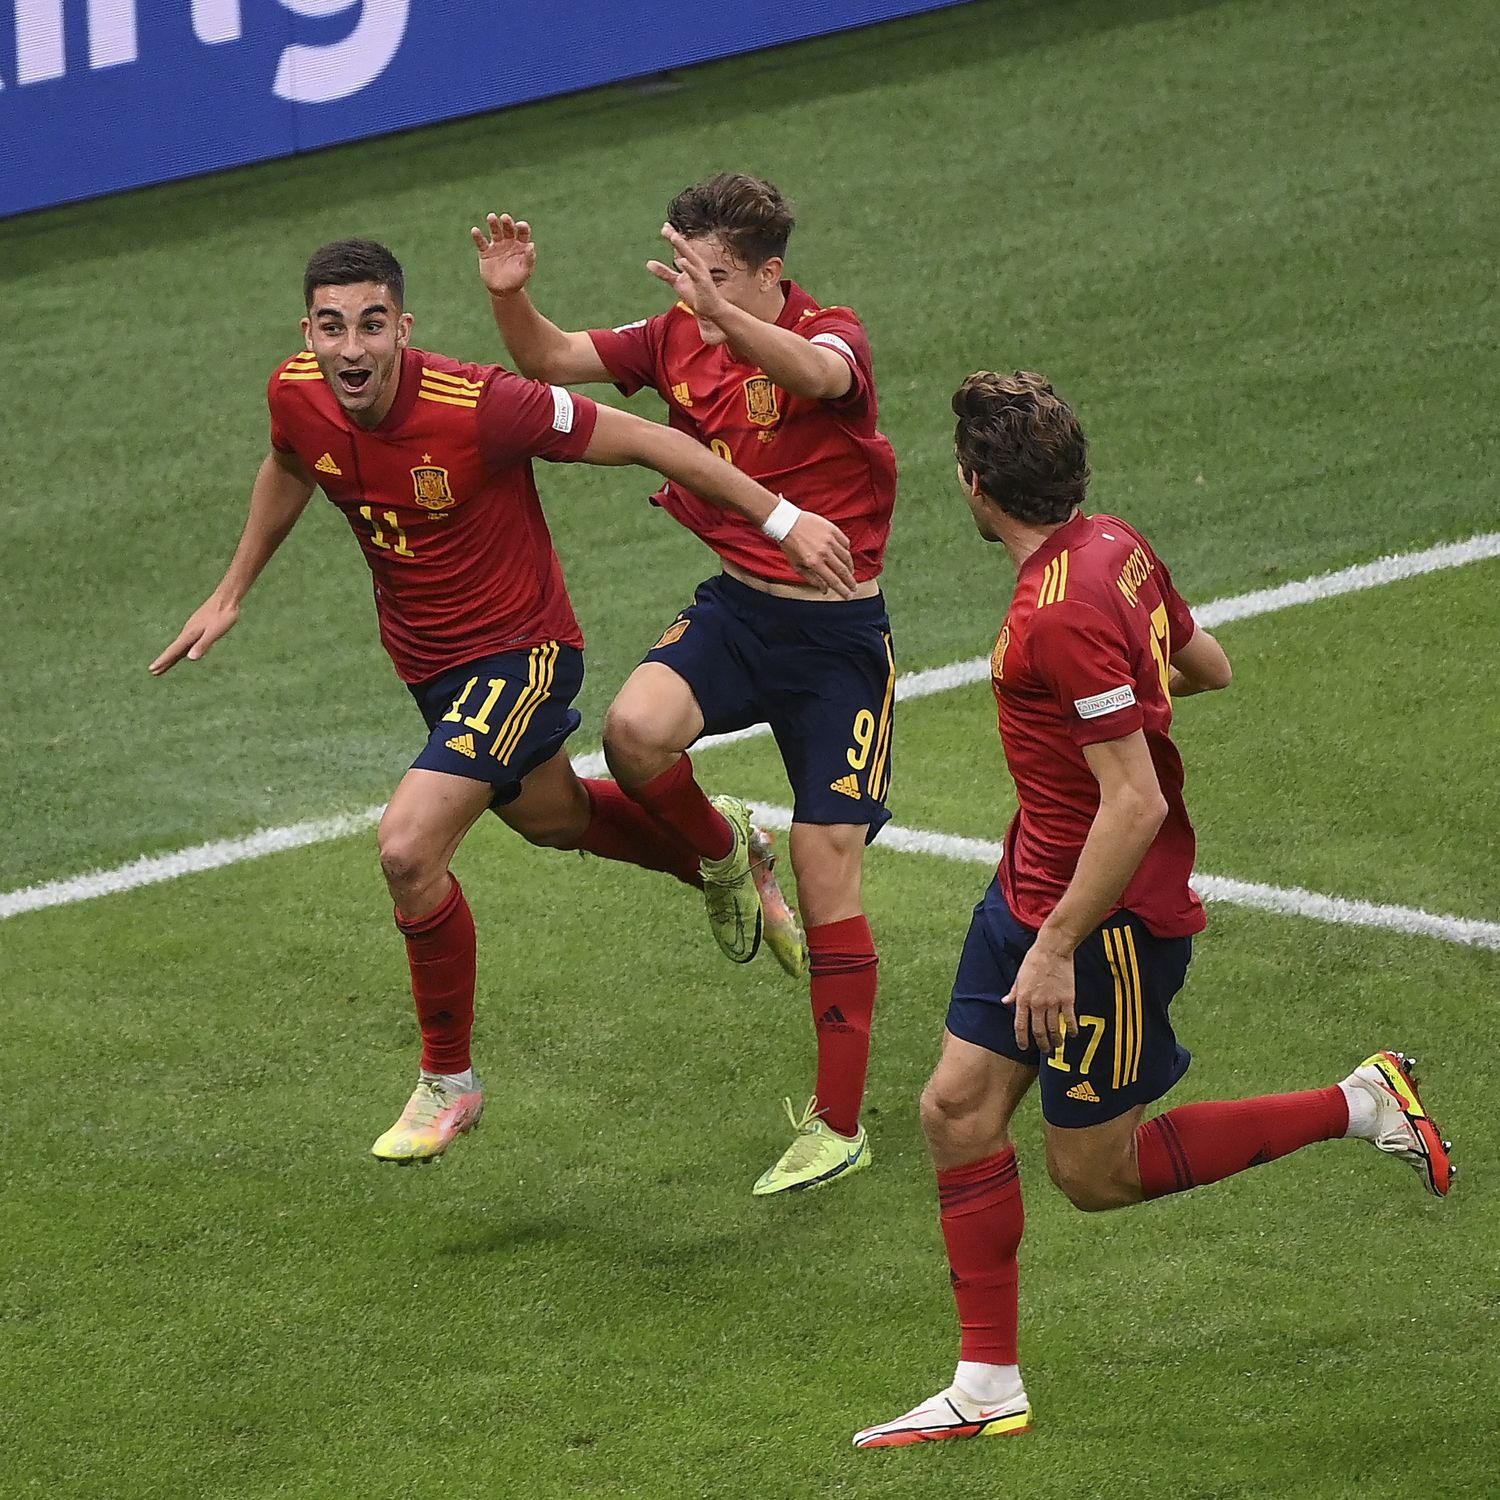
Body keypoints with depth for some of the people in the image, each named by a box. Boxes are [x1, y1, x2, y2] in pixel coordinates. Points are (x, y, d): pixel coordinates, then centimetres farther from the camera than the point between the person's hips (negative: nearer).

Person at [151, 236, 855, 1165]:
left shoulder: (479, 407, -32)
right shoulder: (296, 397, -14)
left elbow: (640, 440, -22)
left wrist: (783, 518, -19)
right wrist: (231, 594, 20)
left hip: (519, 651, -7)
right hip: (425, 658, 7)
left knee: (409, 849, -21)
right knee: (551, 818, 29)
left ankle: (449, 1081, 0)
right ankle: (723, 861, 59)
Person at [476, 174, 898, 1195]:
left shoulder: (831, 335, -18)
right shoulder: (679, 339, 0)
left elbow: (818, 374, -43)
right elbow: (549, 361, 5)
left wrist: (725, 315, -62)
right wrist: (511, 297, -18)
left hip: (837, 632, -5)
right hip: (732, 607, 5)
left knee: (827, 881, -4)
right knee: (636, 730, -28)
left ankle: (840, 1126, 8)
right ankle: (722, 860, 7)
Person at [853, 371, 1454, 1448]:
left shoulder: (1061, 615, -28)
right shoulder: (1117, 547, 0)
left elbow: (1136, 803, -29)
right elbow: (1207, 666, 16)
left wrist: (1057, 944, -24)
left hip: (1112, 915, -9)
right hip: (1036, 885, 9)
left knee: (1093, 1173, 4)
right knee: (959, 1108, 6)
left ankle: (1360, 1106, 11)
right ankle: (989, 1388, 12)